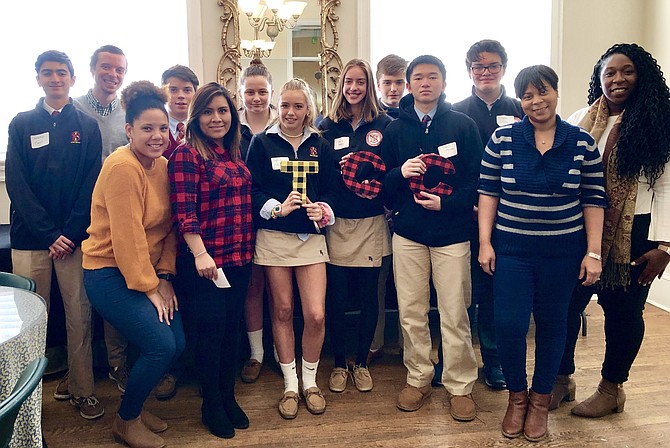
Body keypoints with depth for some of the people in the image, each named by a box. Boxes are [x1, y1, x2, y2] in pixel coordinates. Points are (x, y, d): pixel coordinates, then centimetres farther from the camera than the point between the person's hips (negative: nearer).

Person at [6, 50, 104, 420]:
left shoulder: (87, 127, 8)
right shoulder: (22, 125, 8)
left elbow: (91, 185, 2)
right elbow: (16, 184, 1)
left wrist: (70, 233, -9)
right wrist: (50, 234, -9)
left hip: (75, 237, 0)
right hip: (30, 237, 0)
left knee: (79, 315, 1)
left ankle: (82, 389, 13)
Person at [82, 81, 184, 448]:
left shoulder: (163, 166, 5)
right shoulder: (122, 166, -19)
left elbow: (169, 228, 6)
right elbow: (127, 236, -20)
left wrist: (165, 277, -2)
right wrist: (149, 288, -14)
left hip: (149, 272, 8)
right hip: (110, 272, -8)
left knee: (177, 344, 2)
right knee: (160, 345, -14)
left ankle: (136, 405, 28)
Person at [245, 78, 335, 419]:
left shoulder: (319, 145, 9)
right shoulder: (262, 143, 3)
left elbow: (329, 189, 10)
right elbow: (250, 189, -1)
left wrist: (322, 209, -10)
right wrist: (277, 208, -15)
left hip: (311, 236, 1)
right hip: (273, 236, -1)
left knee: (316, 315, -6)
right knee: (282, 311, 7)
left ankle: (310, 381, 18)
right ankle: (290, 385, 23)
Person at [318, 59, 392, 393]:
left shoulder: (383, 124, 4)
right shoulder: (328, 125, 6)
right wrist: (341, 167, -14)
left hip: (371, 221, 0)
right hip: (337, 221, 0)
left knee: (368, 294, 7)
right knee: (336, 296, 2)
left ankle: (362, 362, 25)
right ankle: (339, 363, 21)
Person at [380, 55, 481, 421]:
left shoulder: (463, 126, 2)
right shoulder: (395, 129, 8)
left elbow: (477, 180, -1)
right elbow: (383, 182, 9)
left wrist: (445, 203, -14)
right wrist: (401, 172, -12)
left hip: (452, 233, -2)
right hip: (408, 232, 2)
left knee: (455, 314, 1)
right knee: (411, 312, 8)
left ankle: (460, 386, 17)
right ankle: (418, 378, 25)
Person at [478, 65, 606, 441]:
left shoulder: (583, 143, -1)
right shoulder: (502, 138, -2)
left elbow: (593, 199, 1)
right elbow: (488, 192, 1)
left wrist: (593, 252, -3)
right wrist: (485, 242, -4)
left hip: (563, 251, 1)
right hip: (511, 248, 0)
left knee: (552, 324, 10)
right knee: (509, 324, -4)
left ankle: (541, 399, 31)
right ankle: (517, 396, 22)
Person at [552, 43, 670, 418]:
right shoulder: (580, 122, 5)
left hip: (634, 233, -2)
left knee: (623, 309, 8)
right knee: (567, 304, 5)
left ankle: (612, 388, 28)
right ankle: (562, 379, 25)